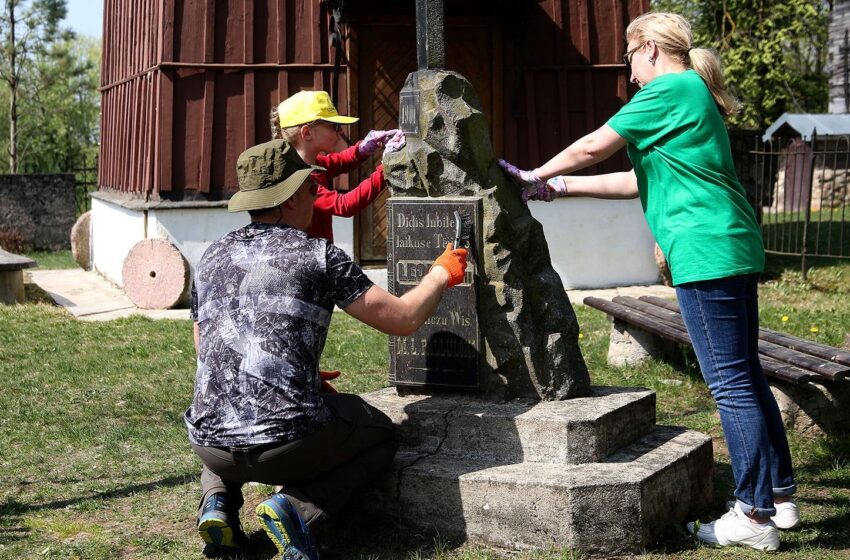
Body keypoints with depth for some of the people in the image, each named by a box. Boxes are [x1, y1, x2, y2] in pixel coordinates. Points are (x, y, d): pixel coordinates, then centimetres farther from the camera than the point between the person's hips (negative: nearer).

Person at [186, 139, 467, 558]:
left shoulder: (210, 259, 13)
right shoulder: (319, 256, -2)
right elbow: (403, 319, 0)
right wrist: (442, 274, 20)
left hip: (211, 445, 5)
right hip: (289, 443, -4)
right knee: (379, 434, 25)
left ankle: (218, 501, 11)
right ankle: (297, 507, 0)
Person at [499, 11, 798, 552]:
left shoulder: (671, 89, -8)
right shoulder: (694, 95, 23)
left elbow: (594, 147, -6)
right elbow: (643, 179, 24)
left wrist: (537, 175, 10)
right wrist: (563, 187, 25)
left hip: (706, 253, -10)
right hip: (735, 246, 10)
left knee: (732, 385, -6)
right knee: (746, 377, 14)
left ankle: (756, 517, 0)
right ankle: (779, 497, 21)